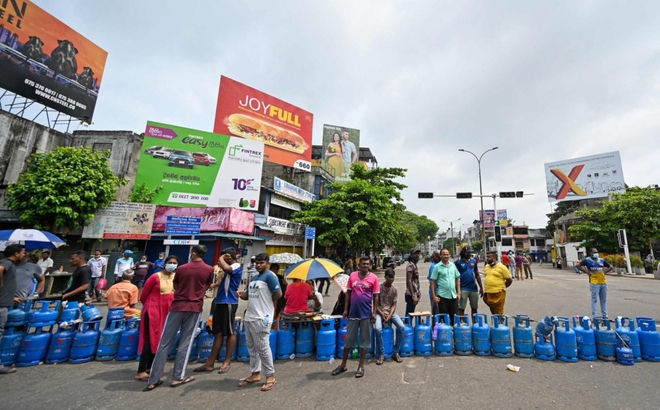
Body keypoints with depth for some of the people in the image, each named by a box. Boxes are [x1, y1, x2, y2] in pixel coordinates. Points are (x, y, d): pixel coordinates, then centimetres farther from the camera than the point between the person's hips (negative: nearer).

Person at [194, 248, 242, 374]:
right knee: (218, 333, 12)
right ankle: (210, 363, 19)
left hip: (229, 302, -9)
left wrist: (221, 258, -17)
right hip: (220, 302, 9)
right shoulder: (229, 268, 17)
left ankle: (227, 362, 16)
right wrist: (212, 285, 22)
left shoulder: (237, 266, -12)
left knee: (229, 333, 4)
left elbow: (226, 268, -35)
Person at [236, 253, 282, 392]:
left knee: (262, 348, -1)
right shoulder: (254, 278, 15)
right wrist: (242, 294, -1)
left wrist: (267, 302, -3)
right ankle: (255, 374, 29)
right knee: (252, 347, 16)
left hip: (261, 318, -9)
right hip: (249, 317, 9)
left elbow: (278, 294, -17)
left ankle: (271, 376, 12)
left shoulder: (270, 276, -13)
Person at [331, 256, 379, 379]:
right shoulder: (352, 275, -1)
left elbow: (376, 296, -3)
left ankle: (361, 366, 25)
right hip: (353, 312, 2)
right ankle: (343, 365, 28)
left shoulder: (373, 278, -6)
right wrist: (346, 309, 2)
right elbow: (348, 293, 4)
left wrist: (374, 312, -6)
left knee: (365, 339, 10)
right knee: (349, 339, 13)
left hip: (366, 313, -2)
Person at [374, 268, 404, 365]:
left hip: (391, 312, 3)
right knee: (378, 329, -29)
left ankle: (396, 352, -4)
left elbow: (394, 305, -3)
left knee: (401, 327, -21)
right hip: (380, 312, -2)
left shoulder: (395, 289, -2)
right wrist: (382, 314, -18)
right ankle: (381, 354, -11)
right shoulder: (379, 288, -9)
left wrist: (389, 316, -16)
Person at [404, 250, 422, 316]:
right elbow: (409, 281, -21)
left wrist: (418, 291, 17)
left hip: (414, 294, 9)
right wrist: (413, 296, -22)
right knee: (409, 315, -4)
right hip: (411, 295, -9)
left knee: (410, 315, 14)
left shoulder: (414, 265, 13)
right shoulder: (410, 265, -15)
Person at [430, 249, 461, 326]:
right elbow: (433, 282, -6)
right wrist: (434, 296, -9)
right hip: (442, 296, -4)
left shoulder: (453, 265, 7)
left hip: (454, 296, 4)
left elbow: (457, 279, 13)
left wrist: (458, 293, 7)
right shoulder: (437, 267, -6)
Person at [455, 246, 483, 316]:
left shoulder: (474, 261, 8)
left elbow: (477, 275, 14)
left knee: (474, 308, 14)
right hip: (463, 289, -5)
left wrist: (481, 287, 11)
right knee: (461, 309, 0)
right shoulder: (458, 262, -6)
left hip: (474, 289, 5)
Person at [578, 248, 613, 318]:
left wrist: (605, 271, 6)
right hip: (594, 283, -6)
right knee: (594, 300, -2)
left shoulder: (602, 260, 13)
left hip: (603, 282, 6)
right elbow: (579, 266, -16)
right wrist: (587, 272, -15)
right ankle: (594, 316, 3)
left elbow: (611, 267, 22)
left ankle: (605, 316, 24)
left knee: (604, 300, 14)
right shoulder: (587, 260, -5)